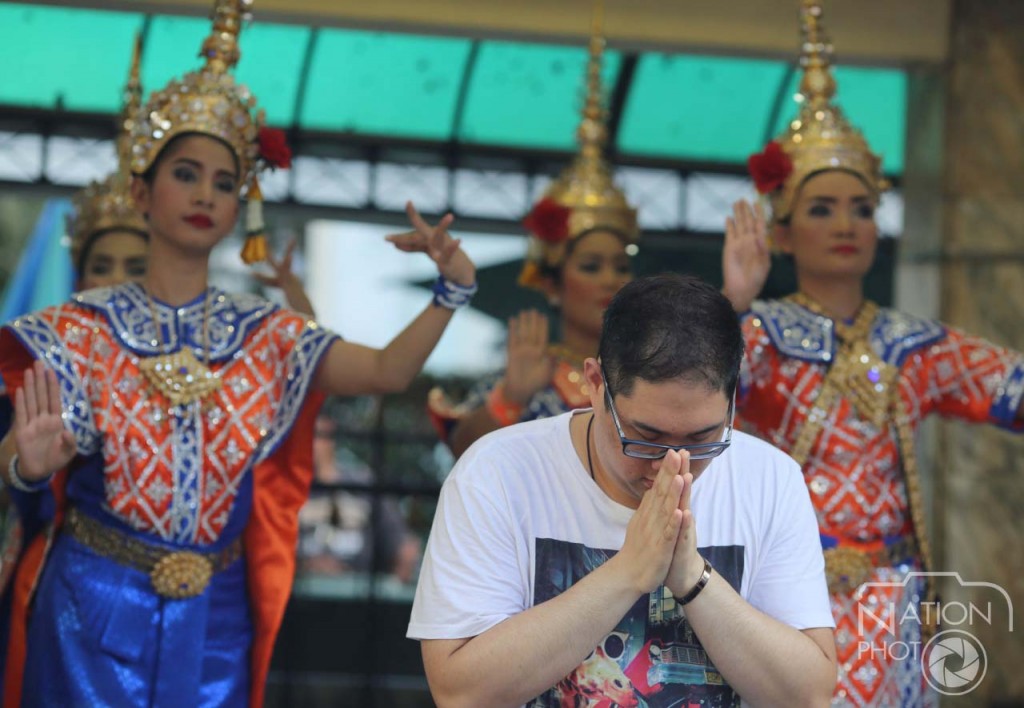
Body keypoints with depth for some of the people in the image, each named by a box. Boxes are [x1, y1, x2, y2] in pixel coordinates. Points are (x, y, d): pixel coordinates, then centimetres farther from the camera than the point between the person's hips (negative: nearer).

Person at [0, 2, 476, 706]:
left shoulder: (264, 333, 6)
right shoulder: (84, 328, -3)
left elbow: (388, 371, -5)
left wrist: (453, 286, -19)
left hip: (216, 622, 3)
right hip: (95, 615, -3)